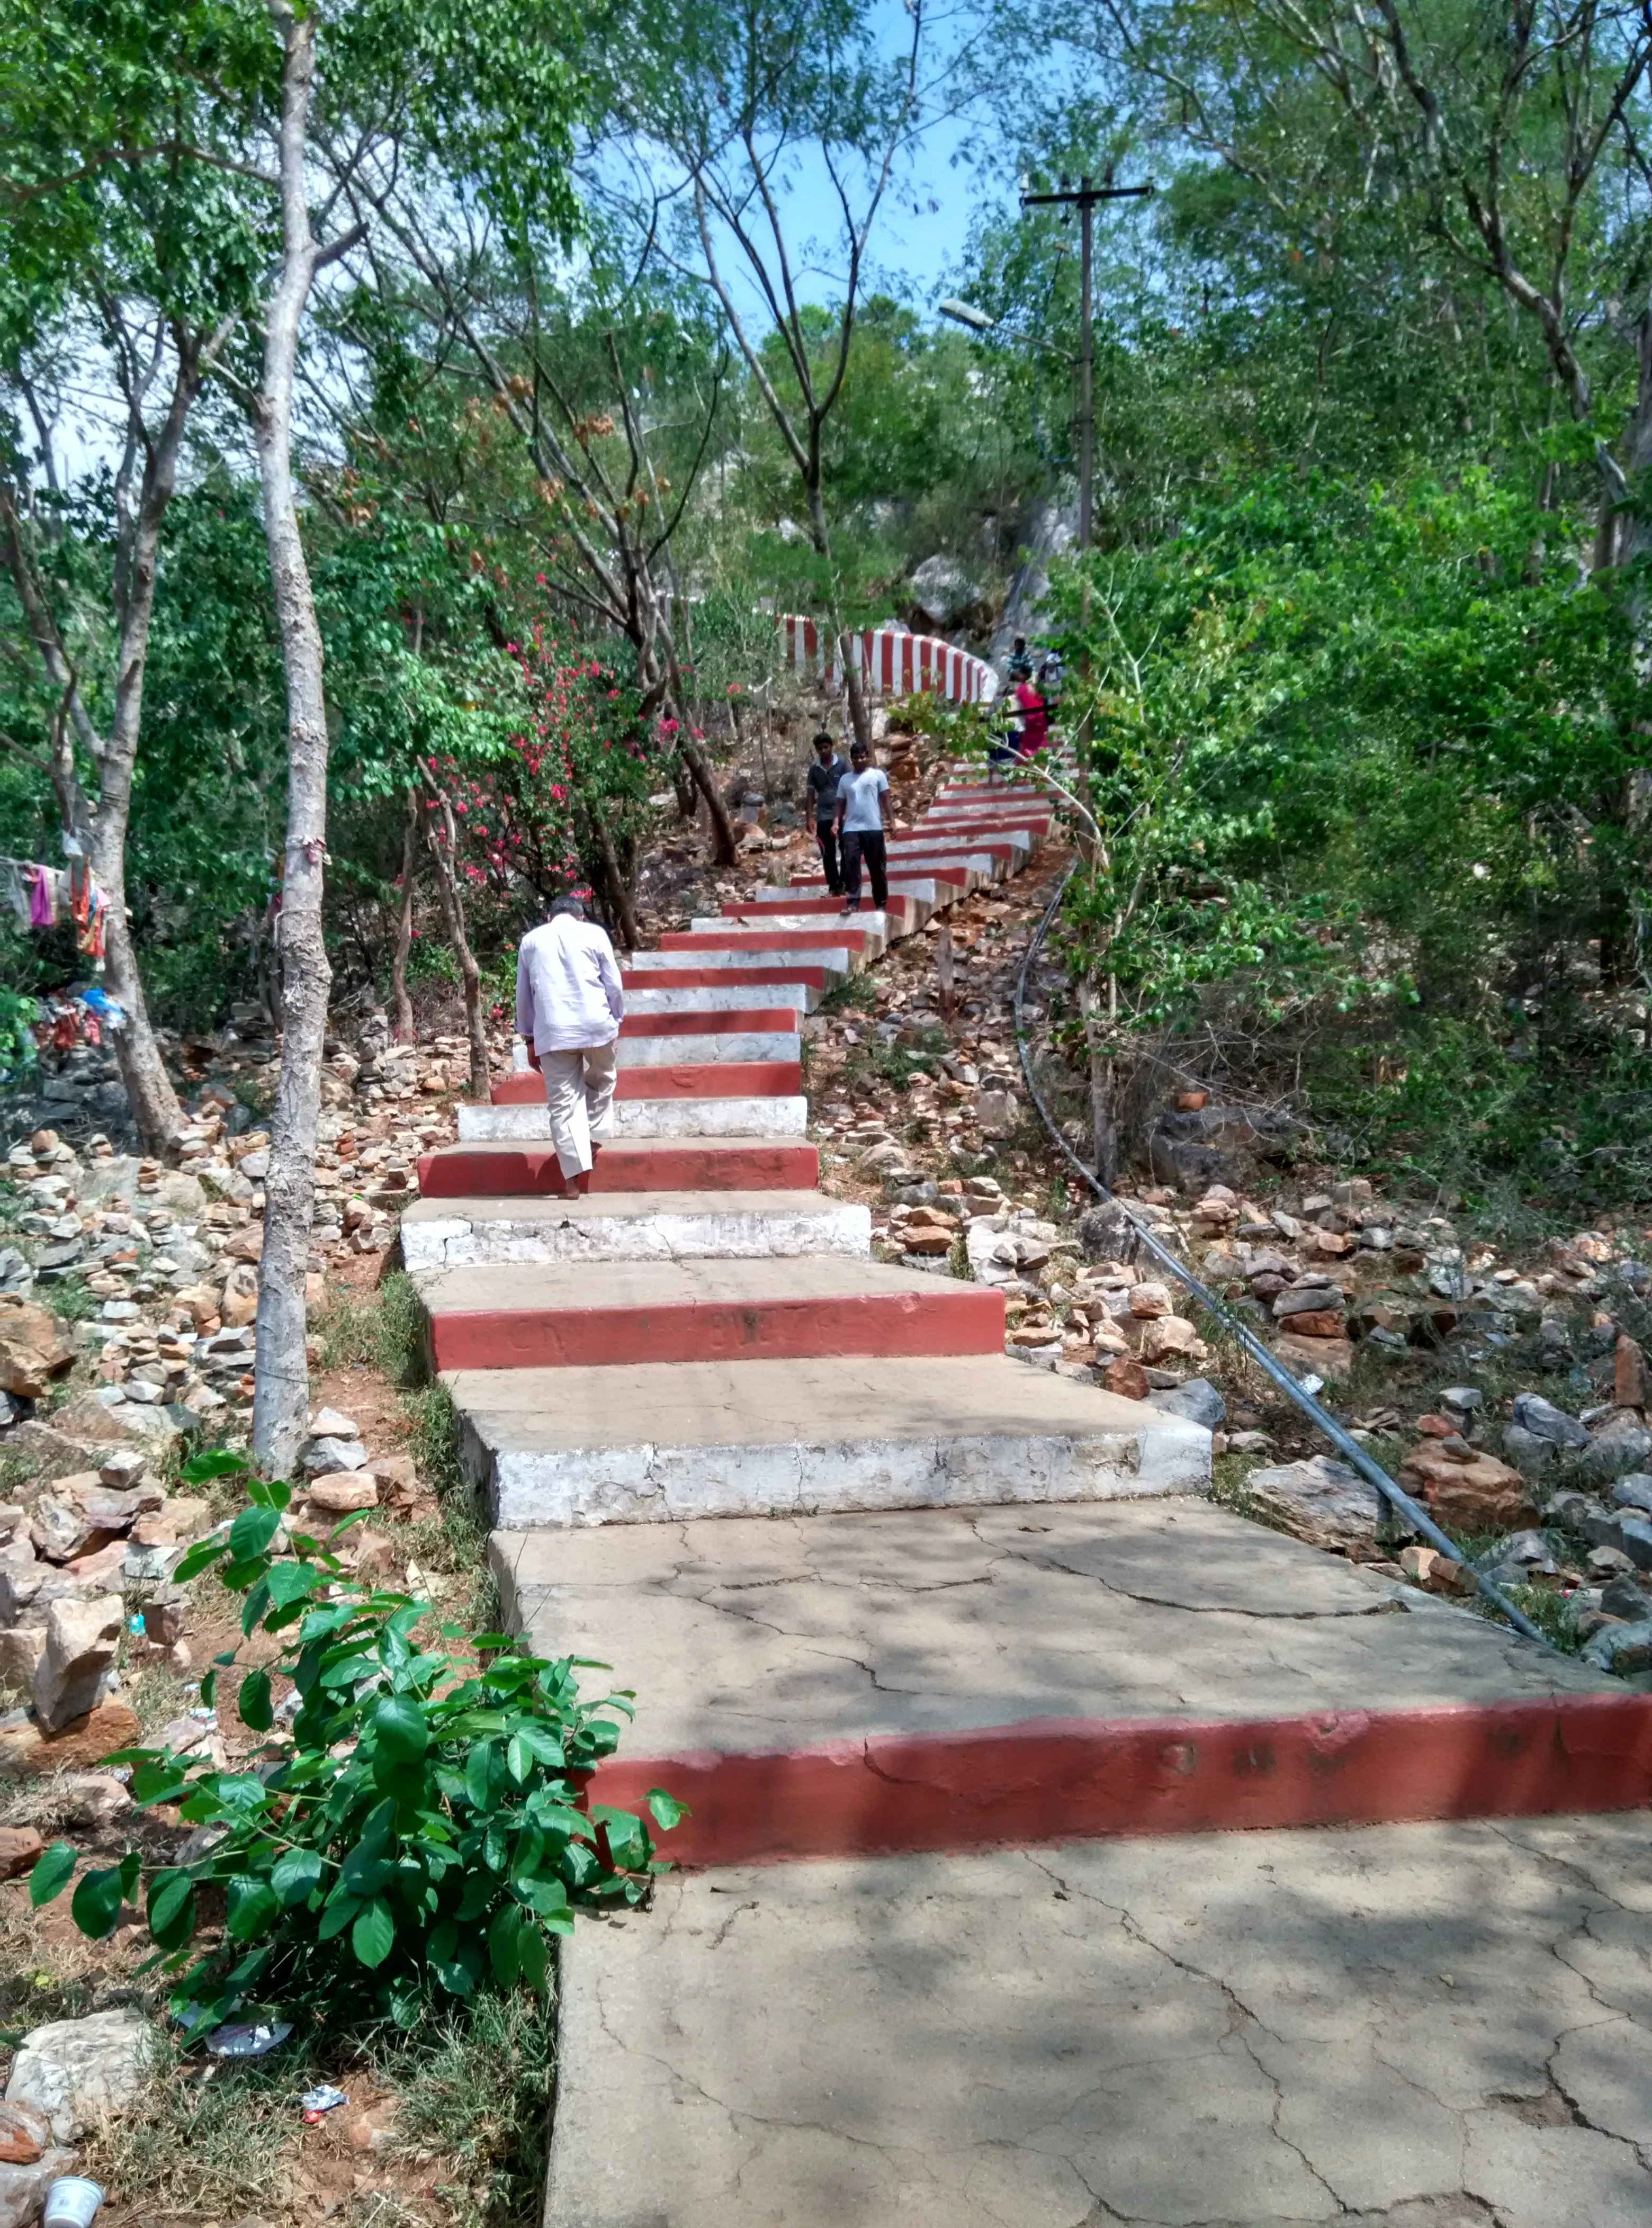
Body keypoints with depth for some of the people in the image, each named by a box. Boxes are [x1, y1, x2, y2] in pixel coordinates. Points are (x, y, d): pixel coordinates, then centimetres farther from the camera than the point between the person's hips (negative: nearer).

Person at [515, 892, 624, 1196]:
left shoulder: (531, 940, 16)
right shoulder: (593, 933, 8)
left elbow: (523, 995, 18)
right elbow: (614, 985, 7)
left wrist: (528, 1036, 24)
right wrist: (617, 1019, 20)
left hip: (552, 1032, 1)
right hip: (596, 1025, -1)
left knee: (564, 1103, 3)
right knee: (601, 1081, 27)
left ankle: (576, 1176, -1)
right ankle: (593, 1140, 21)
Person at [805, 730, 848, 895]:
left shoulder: (841, 765, -2)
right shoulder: (814, 769, 7)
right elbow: (811, 794, 10)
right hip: (823, 817, 3)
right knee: (828, 855, 4)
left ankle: (845, 885, 8)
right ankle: (833, 887, 9)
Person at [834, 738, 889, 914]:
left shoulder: (878, 775, 4)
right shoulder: (845, 779, 12)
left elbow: (885, 799, 2)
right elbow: (841, 803, 14)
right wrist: (837, 822, 1)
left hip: (873, 828, -2)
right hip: (851, 828, 2)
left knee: (877, 867, 4)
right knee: (851, 864, -10)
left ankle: (881, 904, 13)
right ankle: (853, 902, -11)